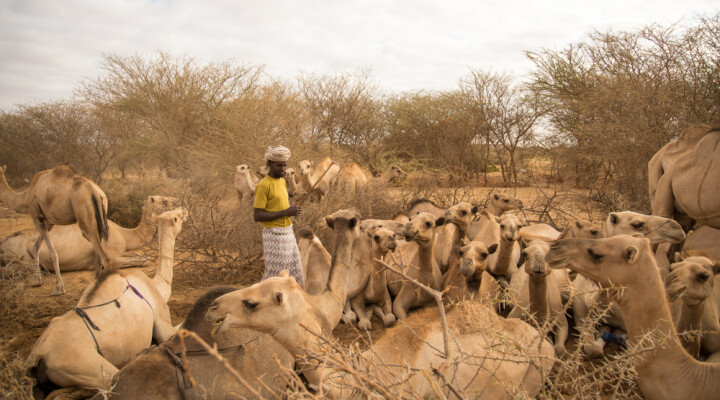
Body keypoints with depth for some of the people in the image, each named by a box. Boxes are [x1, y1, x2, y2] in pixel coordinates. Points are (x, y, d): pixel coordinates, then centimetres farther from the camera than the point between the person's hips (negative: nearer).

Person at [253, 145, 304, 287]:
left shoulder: (282, 181, 11)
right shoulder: (263, 185, -14)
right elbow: (257, 216, -18)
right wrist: (285, 212, -19)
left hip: (288, 233, 8)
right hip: (274, 235, -8)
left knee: (295, 272, 10)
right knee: (274, 275, -2)